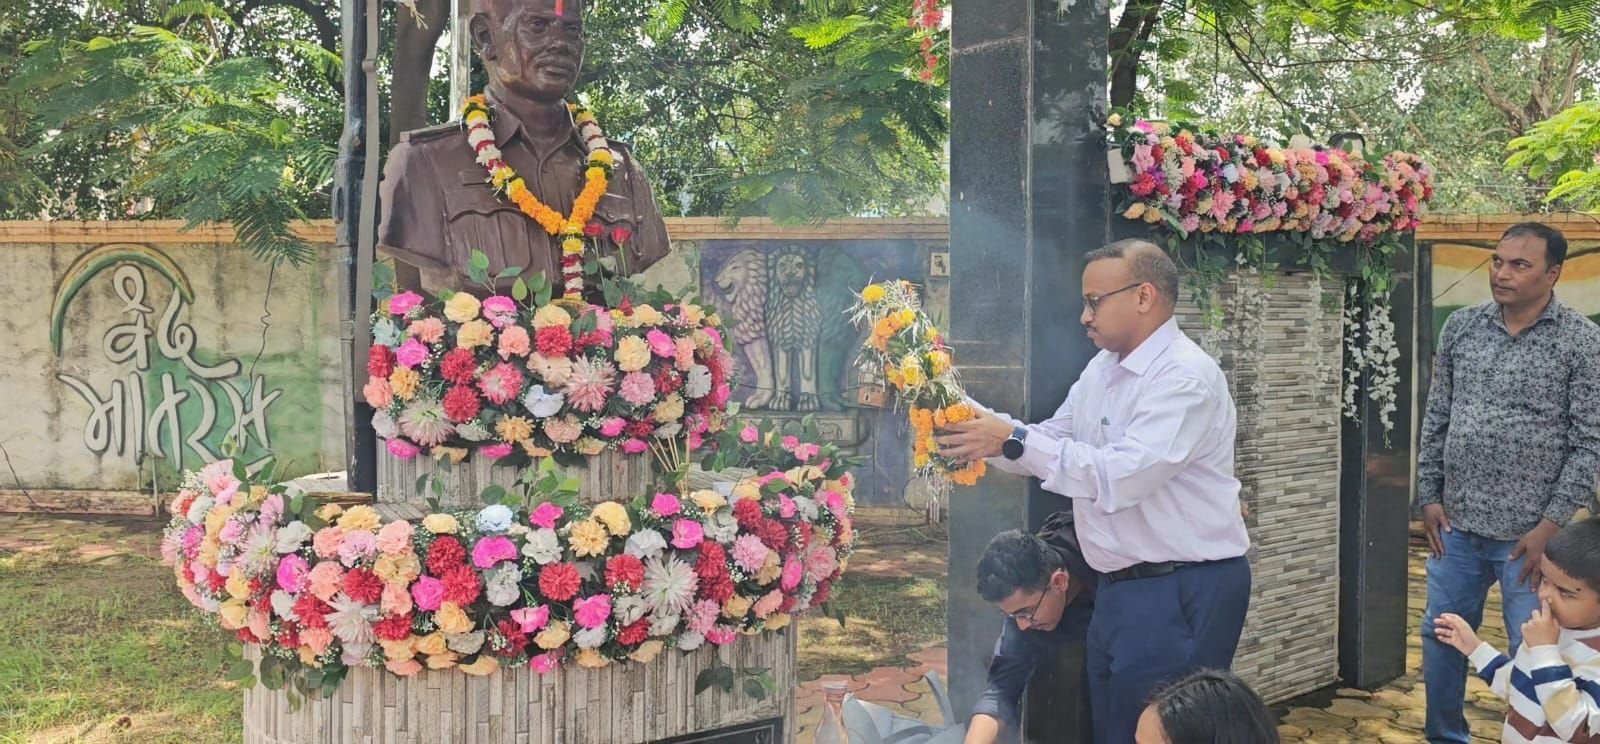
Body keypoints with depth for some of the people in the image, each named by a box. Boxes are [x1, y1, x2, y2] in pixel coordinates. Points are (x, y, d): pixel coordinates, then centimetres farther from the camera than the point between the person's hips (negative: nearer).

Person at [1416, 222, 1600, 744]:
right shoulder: (1460, 327, 4)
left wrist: (1552, 525, -13)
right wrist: (1429, 495, 4)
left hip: (1529, 533, -4)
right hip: (1456, 524, 4)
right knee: (1440, 637, 14)